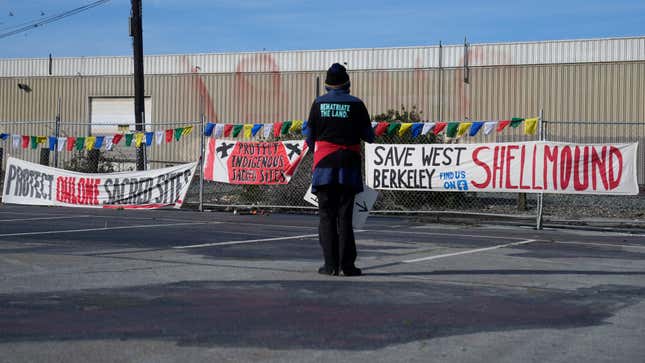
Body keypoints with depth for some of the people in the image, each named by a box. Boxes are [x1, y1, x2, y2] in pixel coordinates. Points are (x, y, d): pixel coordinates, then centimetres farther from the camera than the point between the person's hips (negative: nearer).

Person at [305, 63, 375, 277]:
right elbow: (369, 137, 3)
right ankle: (347, 265, 1)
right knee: (344, 216, 4)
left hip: (324, 166, 0)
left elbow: (310, 138, 7)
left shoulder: (318, 104, 2)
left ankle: (331, 265, 1)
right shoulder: (356, 104, -2)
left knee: (327, 216, 5)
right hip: (348, 167, 0)